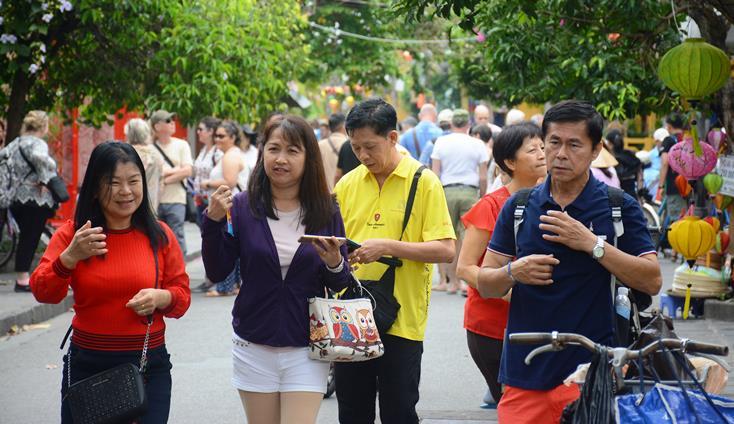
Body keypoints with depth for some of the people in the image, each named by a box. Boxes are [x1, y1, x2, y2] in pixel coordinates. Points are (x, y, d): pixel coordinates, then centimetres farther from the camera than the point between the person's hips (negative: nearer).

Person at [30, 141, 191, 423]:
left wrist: (160, 297, -16)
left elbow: (182, 295, 6)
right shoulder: (72, 233, -2)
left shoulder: (160, 235, 1)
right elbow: (43, 293, -11)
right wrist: (70, 257, -29)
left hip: (149, 365, 0)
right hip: (87, 365, 0)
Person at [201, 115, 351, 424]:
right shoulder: (243, 207, -3)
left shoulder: (326, 211, -1)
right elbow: (217, 272, -4)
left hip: (306, 350, 0)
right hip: (254, 348, 1)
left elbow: (340, 285, 6)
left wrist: (334, 265, -16)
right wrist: (213, 221, -16)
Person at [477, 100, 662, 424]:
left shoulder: (620, 208, 1)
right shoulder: (518, 206, 9)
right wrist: (513, 272, -12)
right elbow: (485, 285, 10)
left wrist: (592, 244, -15)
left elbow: (652, 281, -6)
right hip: (525, 374, 2)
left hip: (591, 372, -2)